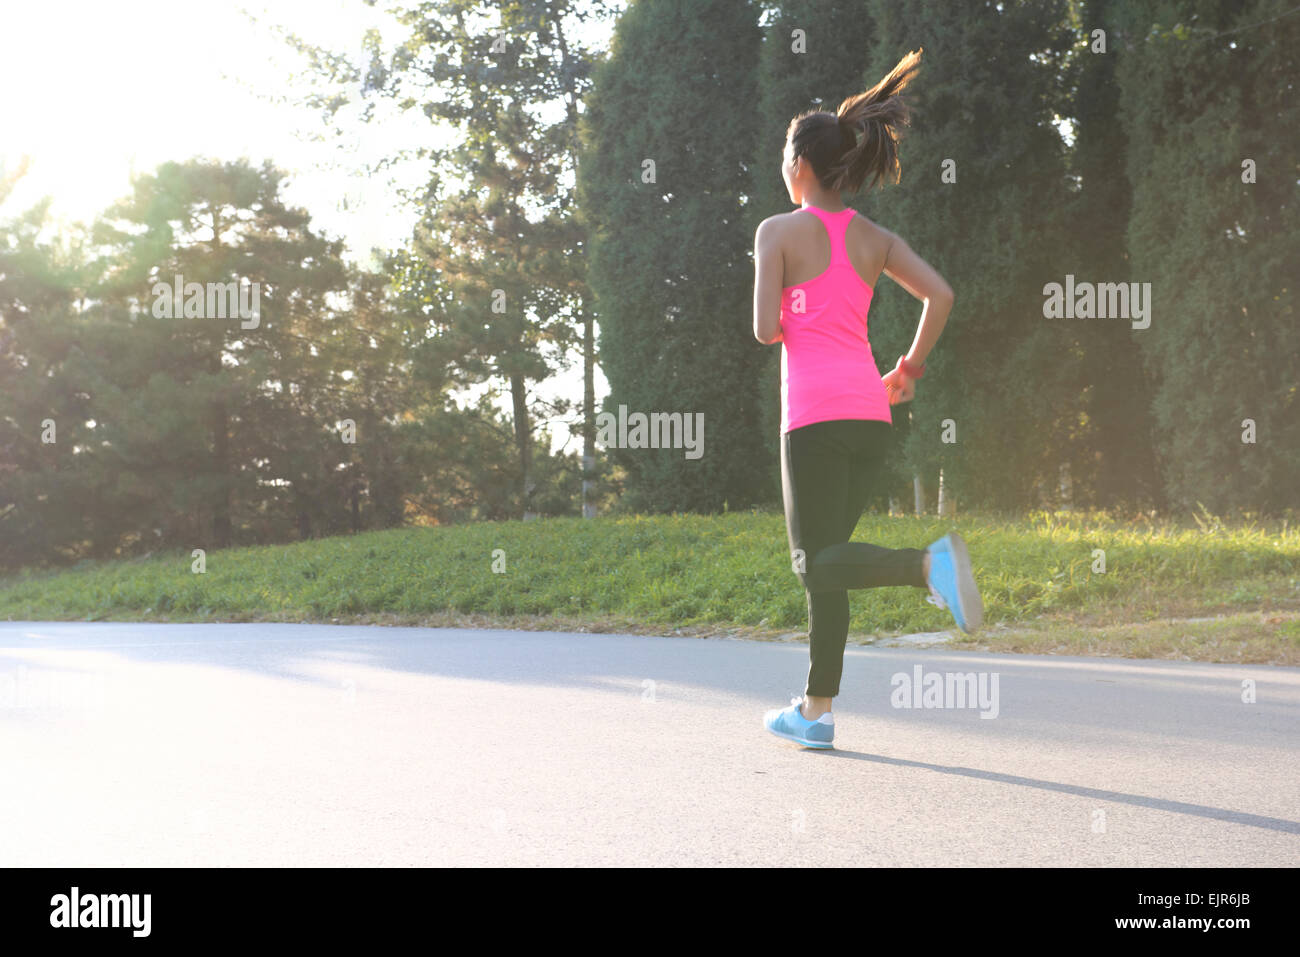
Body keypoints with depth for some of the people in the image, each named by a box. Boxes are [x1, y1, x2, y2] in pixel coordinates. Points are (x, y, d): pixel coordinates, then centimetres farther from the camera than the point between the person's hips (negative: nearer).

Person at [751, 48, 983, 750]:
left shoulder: (779, 231, -1)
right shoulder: (874, 238, 13)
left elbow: (766, 329, -9)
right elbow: (940, 295, 2)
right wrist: (910, 367, 13)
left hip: (814, 412, -6)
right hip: (870, 411, 6)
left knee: (818, 560, -5)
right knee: (823, 561, 13)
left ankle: (929, 562, -34)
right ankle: (816, 710, 15)